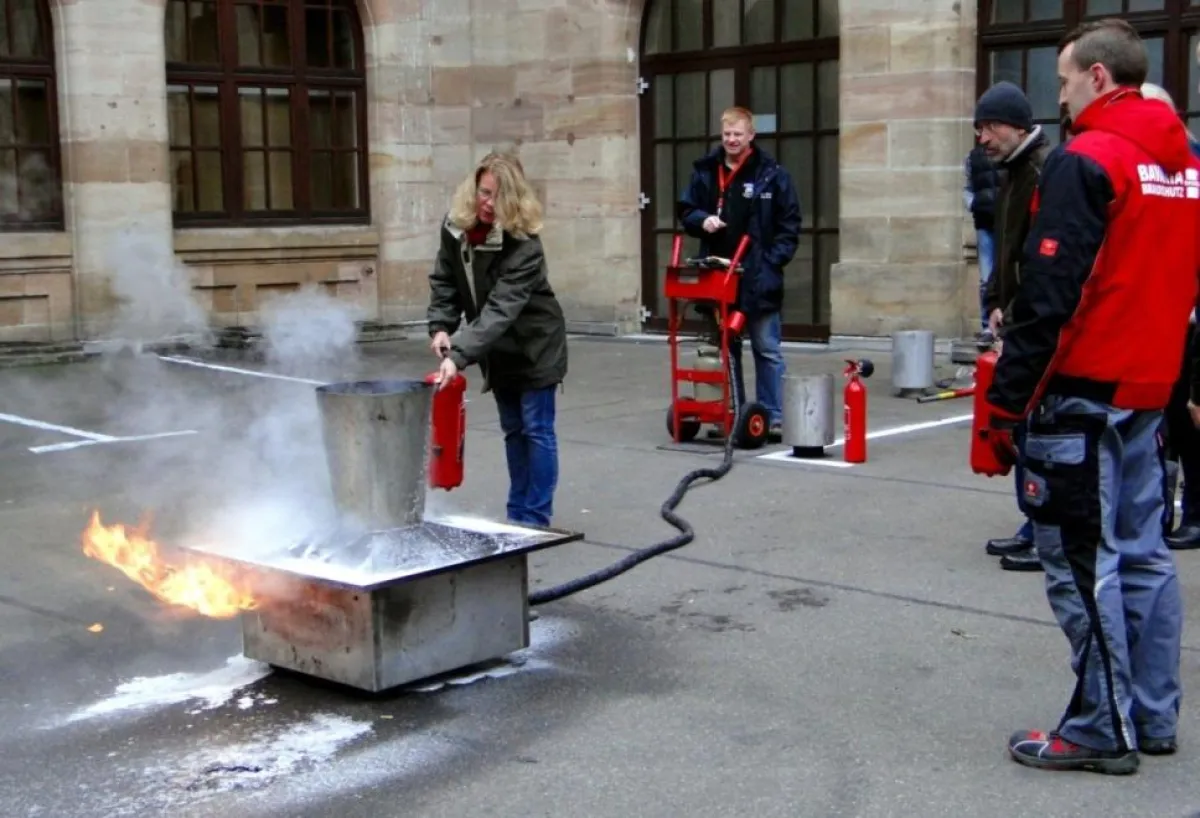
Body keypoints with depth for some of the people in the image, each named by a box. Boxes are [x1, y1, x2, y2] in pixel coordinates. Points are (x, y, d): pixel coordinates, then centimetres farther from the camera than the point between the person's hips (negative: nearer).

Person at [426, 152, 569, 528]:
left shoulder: (523, 245, -29)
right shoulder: (455, 227, -10)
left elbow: (501, 308, -37)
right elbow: (444, 281, -1)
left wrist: (459, 356, -46)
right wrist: (440, 326, -19)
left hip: (535, 343, -6)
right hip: (499, 349, 6)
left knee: (536, 429, -2)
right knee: (512, 429, 14)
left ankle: (536, 518, 6)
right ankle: (518, 513, 22)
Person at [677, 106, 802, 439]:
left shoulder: (772, 174, -3)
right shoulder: (704, 171, 6)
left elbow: (789, 224, -2)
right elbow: (685, 210, 14)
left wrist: (773, 262, -11)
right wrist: (701, 219, -8)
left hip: (759, 277, -4)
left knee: (767, 349, 2)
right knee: (724, 348, 12)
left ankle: (772, 417, 7)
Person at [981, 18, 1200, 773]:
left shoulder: (1086, 160, -13)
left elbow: (1049, 292, -18)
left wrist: (1008, 396, -15)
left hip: (1082, 390, -8)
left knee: (1083, 562, -2)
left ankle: (1104, 729, 5)